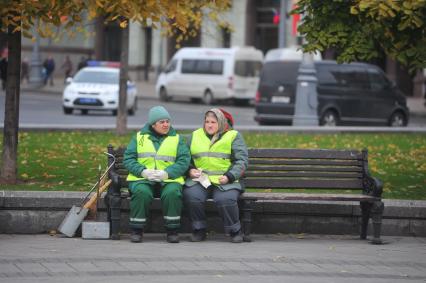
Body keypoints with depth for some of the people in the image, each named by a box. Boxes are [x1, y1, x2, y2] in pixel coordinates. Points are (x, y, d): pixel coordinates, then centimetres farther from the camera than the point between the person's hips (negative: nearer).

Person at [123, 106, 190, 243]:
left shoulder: (177, 139, 13)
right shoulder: (139, 137, 14)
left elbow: (184, 161, 1)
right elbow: (128, 159, 5)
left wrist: (167, 173, -16)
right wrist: (143, 171, -13)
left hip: (169, 179, 0)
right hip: (142, 179, 0)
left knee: (172, 193, -33)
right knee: (141, 192, -34)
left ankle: (172, 230, -16)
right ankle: (136, 230, -18)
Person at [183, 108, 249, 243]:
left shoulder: (233, 136, 10)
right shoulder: (195, 136, 20)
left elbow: (242, 161, 3)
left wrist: (229, 176, -11)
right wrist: (190, 170, 2)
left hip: (225, 181, -2)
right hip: (200, 180, 3)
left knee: (226, 199, -33)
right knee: (191, 196, -29)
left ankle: (235, 231, -9)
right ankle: (199, 230, -10)